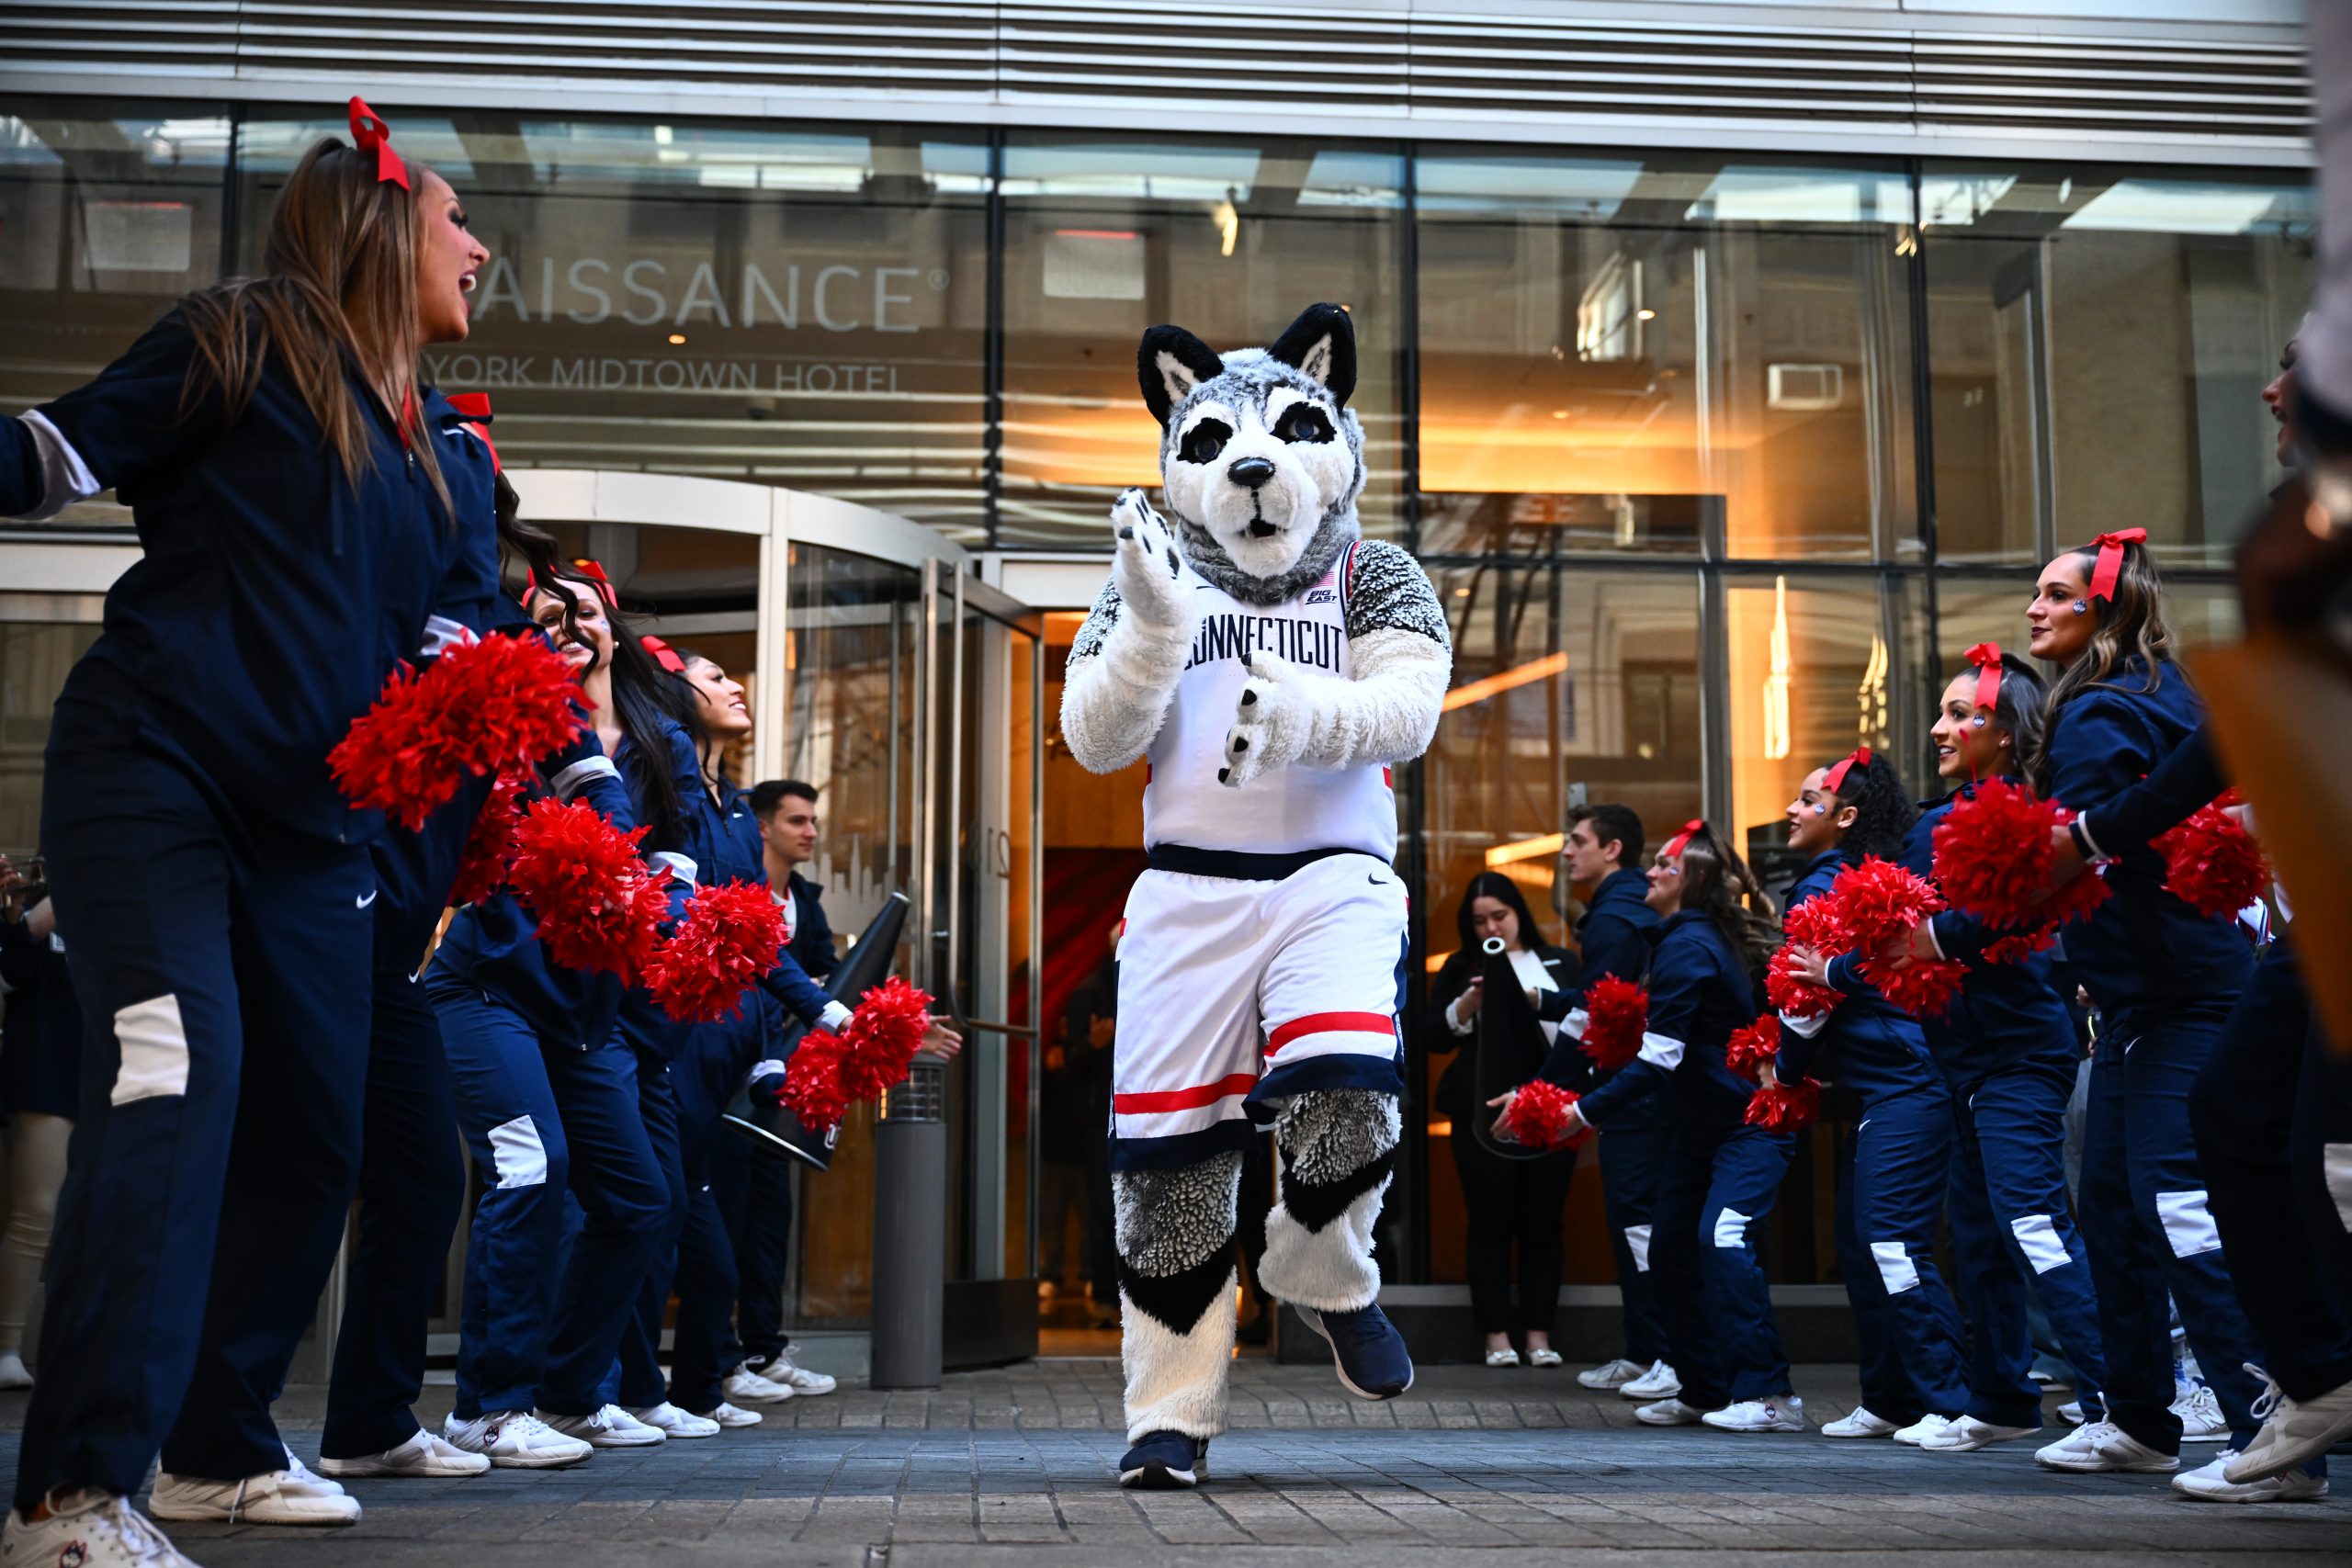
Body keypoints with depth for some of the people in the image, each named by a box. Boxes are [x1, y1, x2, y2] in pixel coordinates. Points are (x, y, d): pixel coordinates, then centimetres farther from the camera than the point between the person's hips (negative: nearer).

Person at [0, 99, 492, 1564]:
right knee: (174, 1078, -21)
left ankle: (220, 1443, 22)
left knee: (313, 1132, 7)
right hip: (156, 768, -8)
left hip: (311, 822, 8)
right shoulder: (241, 340, -1)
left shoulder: (427, 433, 18)